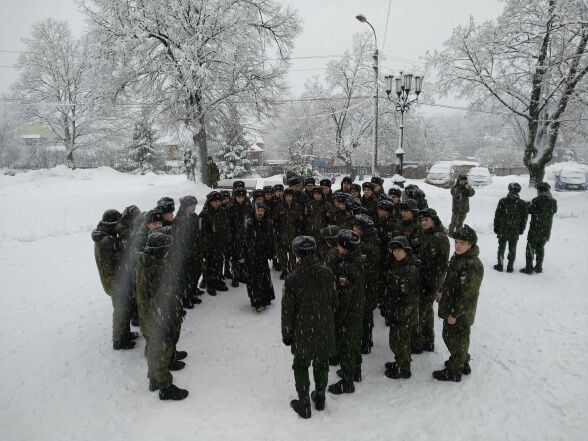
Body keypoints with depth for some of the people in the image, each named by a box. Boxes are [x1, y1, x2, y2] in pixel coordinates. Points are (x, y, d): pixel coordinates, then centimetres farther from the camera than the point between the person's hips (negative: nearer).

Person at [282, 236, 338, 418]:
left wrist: (286, 335, 2)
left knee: (301, 366, 15)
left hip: (302, 333, -3)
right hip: (325, 331, 4)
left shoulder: (292, 279, -20)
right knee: (321, 364, 20)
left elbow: (288, 311, -12)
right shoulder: (328, 274, -8)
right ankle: (320, 397, 37)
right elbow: (334, 302, 3)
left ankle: (304, 404, 24)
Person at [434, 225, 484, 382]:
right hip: (450, 307, 9)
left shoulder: (473, 265, -26)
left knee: (456, 339, 7)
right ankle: (463, 363, 41)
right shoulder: (457, 257, 2)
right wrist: (443, 294, 20)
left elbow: (467, 294, -25)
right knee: (449, 336, 22)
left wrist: (455, 314, -21)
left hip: (461, 313, -9)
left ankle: (454, 371, 25)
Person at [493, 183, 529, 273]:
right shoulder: (522, 204, -5)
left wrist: (496, 227, 6)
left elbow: (497, 216, -4)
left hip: (502, 230, -1)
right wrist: (521, 229, 13)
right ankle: (510, 267, 15)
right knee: (512, 249, 11)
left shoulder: (502, 201, -9)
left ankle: (500, 265, 16)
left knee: (501, 247, 11)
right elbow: (524, 218, 1)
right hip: (515, 231, 1)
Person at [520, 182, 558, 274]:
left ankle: (529, 268, 7)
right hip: (546, 231, 5)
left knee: (530, 249, 5)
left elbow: (528, 210, -8)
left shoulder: (536, 201, -17)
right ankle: (538, 267, 24)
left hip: (535, 230, -5)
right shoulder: (553, 202, -1)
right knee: (540, 248, 19)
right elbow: (554, 211, 16)